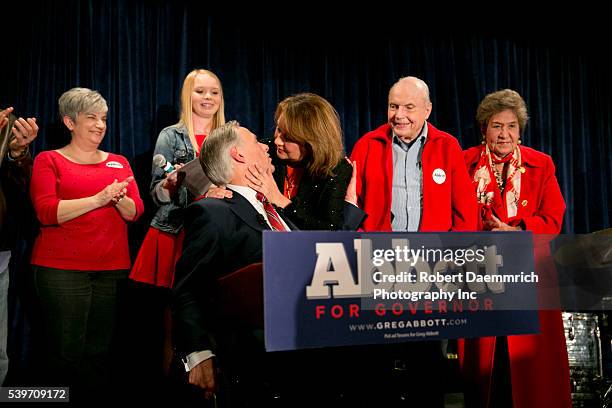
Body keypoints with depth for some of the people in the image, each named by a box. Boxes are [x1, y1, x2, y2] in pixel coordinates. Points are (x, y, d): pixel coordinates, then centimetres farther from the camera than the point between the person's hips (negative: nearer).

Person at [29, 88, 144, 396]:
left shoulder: (119, 163, 17)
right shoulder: (49, 160, 5)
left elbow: (135, 212, 8)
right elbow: (46, 211, -9)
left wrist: (119, 198, -14)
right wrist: (98, 199, -17)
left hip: (112, 267, 4)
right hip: (61, 268, -3)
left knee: (99, 352, 4)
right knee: (67, 352, -4)